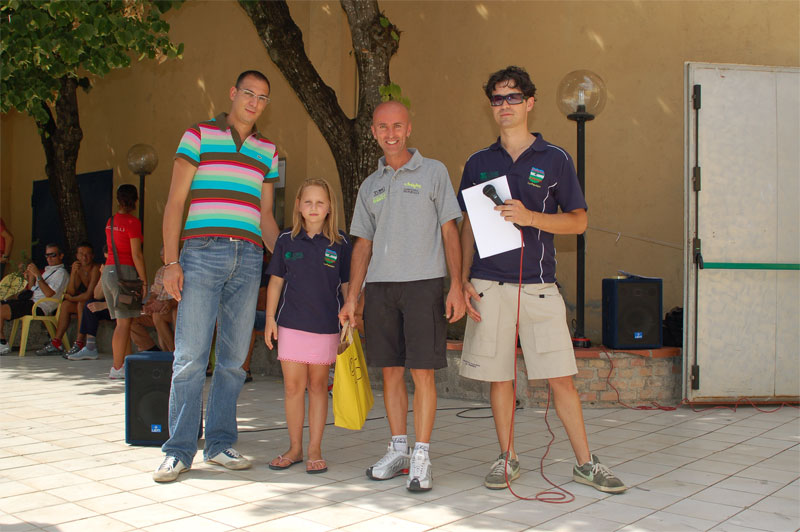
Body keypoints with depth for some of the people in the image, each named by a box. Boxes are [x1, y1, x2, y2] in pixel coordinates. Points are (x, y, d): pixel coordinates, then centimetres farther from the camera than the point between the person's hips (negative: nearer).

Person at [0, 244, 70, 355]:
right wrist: (30, 278, 12)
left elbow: (49, 293, -19)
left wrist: (37, 275, -16)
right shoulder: (48, 270, 27)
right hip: (30, 301, 10)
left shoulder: (61, 273, -3)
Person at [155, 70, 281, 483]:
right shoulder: (198, 135, 6)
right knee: (191, 356, -5)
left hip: (248, 258, 4)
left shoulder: (267, 151, 18)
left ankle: (220, 444, 15)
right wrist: (171, 261, -8)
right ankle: (179, 450, 3)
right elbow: (175, 202, 1)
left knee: (234, 358, 5)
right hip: (202, 252, -4)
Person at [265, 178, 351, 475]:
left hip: (326, 325, -1)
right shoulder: (286, 240, 5)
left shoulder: (339, 244, 2)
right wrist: (270, 318, 4)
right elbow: (276, 281, 9)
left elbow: (346, 285, 6)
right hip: (291, 323, 1)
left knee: (317, 386, 6)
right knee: (292, 386, 3)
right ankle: (295, 447, 15)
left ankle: (315, 449, 14)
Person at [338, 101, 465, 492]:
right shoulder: (370, 186, 17)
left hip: (423, 283, -4)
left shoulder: (433, 172, 6)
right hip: (379, 285, 4)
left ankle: (421, 457, 0)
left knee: (422, 372, -6)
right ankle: (398, 450, 17)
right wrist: (352, 297, 10)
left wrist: (456, 285, -7)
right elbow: (363, 244, 17)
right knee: (391, 371, 7)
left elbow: (449, 231, 2)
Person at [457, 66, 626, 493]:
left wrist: (530, 217, -13)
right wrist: (464, 280, 3)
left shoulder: (554, 159, 5)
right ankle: (507, 458, 21)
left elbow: (578, 220, 3)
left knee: (561, 378, -1)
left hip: (539, 285, -1)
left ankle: (585, 463, 11)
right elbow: (468, 227, 13)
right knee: (499, 378, 6)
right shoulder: (478, 163, 10)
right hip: (489, 285, 2)